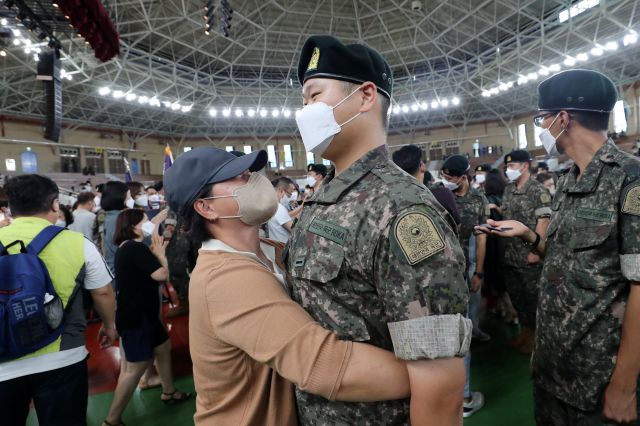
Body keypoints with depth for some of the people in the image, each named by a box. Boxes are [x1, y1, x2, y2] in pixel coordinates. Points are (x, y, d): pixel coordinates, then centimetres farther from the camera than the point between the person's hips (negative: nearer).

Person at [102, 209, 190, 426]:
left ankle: (169, 392, 36)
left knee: (163, 346, 20)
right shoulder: (135, 247, -22)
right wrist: (160, 253, -9)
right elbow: (161, 274, -26)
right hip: (135, 317, -11)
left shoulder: (127, 248, 10)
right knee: (136, 367, -5)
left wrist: (153, 253, 2)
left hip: (140, 313, 11)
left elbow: (147, 271, 15)